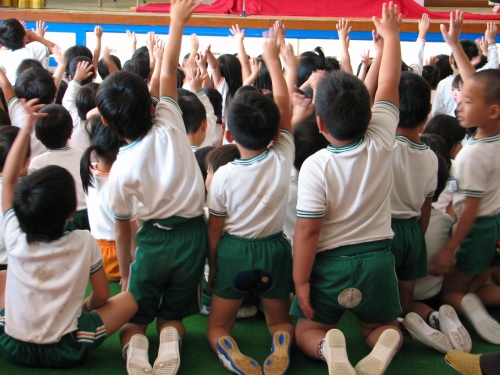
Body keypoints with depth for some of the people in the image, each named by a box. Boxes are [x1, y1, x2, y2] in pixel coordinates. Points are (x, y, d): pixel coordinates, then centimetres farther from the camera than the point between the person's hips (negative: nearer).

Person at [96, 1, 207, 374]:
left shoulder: (121, 167, -10)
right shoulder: (170, 128, -9)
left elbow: (123, 226, -1)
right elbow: (168, 74, 2)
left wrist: (125, 271, 12)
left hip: (153, 241, -1)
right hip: (193, 234, 2)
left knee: (134, 314, 19)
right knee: (172, 313, 18)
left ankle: (135, 344, -14)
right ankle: (170, 341, -14)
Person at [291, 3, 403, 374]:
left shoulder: (315, 166, -18)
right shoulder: (381, 144, -10)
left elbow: (307, 232, -17)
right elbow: (388, 83, 2)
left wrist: (301, 280, -6)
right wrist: (391, 34, 16)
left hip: (330, 263, -3)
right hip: (378, 258, 3)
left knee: (308, 330, 18)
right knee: (383, 326, 25)